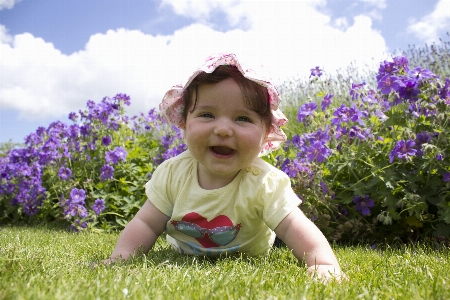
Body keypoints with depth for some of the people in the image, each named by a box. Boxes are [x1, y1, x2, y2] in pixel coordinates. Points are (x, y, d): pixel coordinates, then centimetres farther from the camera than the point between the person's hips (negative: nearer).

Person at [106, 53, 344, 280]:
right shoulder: (172, 174, -29)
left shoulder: (266, 185, -37)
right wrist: (120, 256, -34)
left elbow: (298, 231, -40)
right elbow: (147, 224, -19)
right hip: (183, 256, 0)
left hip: (245, 263, 1)